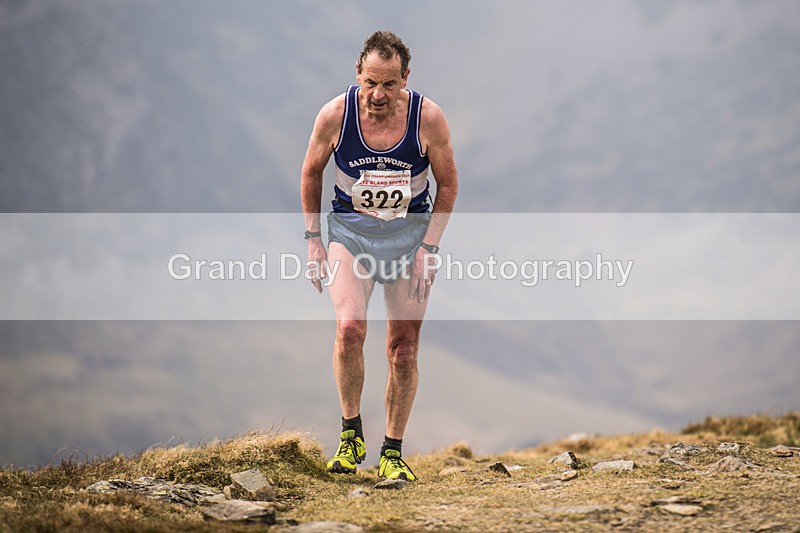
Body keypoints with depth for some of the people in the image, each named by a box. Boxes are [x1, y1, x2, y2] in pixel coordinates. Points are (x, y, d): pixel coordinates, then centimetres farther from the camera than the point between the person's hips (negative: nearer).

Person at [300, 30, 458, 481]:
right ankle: (351, 434, -4)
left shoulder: (429, 118, -16)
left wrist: (429, 247, -8)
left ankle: (393, 453, 16)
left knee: (404, 350, 1)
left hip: (411, 232, 1)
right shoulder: (335, 115, -15)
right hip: (350, 229, 0)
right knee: (349, 328, -23)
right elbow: (312, 173, 3)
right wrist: (313, 238, 1)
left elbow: (448, 185, -2)